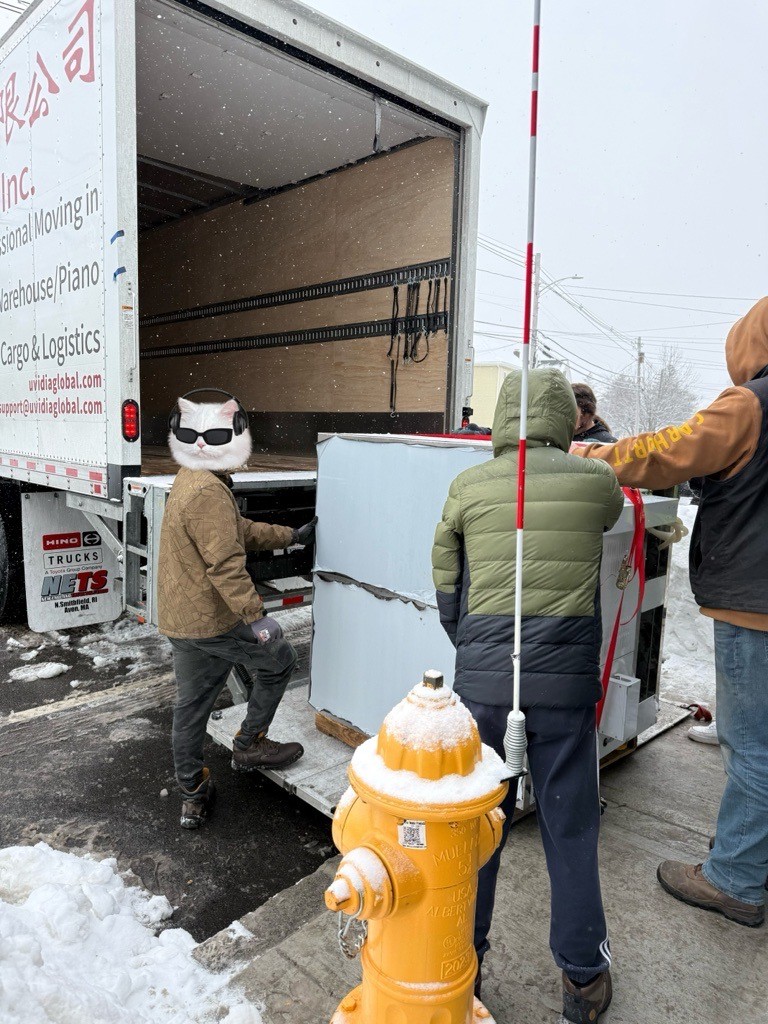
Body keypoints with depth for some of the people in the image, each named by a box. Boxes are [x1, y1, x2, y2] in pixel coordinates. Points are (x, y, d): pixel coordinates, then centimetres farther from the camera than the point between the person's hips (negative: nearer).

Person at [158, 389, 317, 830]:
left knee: (192, 703, 17)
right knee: (280, 660, 11)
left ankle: (193, 796, 30)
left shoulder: (189, 482, 13)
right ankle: (249, 744, 22)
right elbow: (226, 565, -28)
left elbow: (241, 531, 20)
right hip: (215, 619, -10)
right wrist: (255, 616, -27)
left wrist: (293, 535, 22)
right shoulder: (209, 493, -22)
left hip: (180, 619, 10)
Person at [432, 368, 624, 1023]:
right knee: (571, 829, 16)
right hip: (566, 684, 0)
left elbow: (445, 590, 6)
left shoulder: (468, 488, -1)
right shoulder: (598, 483, -2)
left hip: (482, 681, 0)